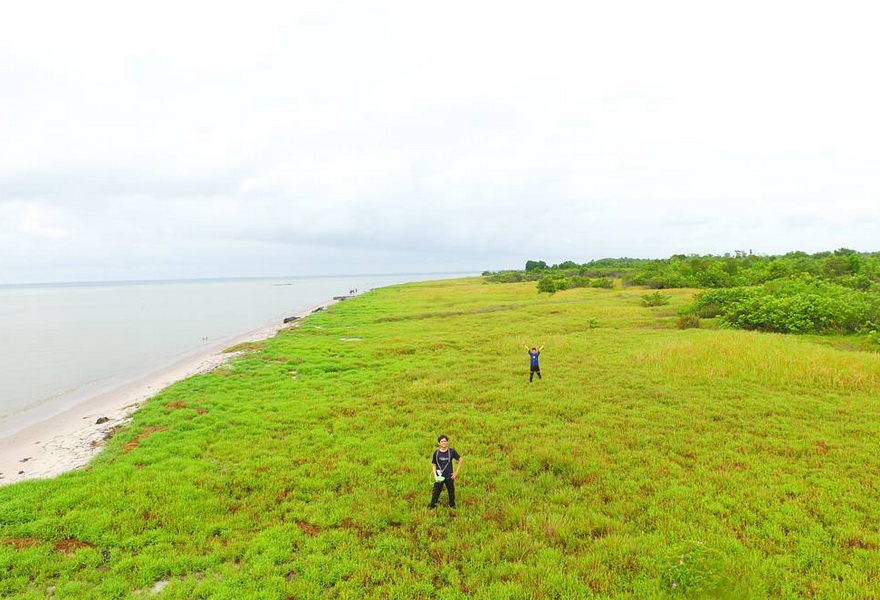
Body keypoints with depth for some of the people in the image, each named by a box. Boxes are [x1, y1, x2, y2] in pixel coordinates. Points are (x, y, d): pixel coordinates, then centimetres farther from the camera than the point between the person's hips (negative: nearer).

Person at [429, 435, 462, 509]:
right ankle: (432, 506, 20)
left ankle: (452, 505, 38)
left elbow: (460, 460, 3)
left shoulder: (452, 451, -8)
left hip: (449, 476, 1)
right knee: (436, 492, 3)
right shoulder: (436, 453, -7)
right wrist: (435, 475, -12)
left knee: (451, 491, 16)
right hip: (439, 477, -1)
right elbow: (433, 465, 1)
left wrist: (456, 472, 1)